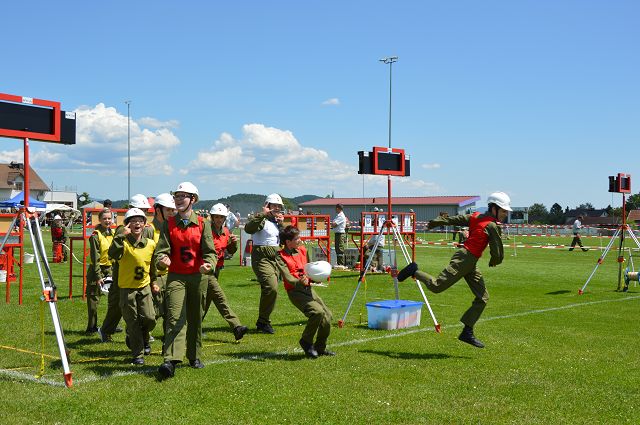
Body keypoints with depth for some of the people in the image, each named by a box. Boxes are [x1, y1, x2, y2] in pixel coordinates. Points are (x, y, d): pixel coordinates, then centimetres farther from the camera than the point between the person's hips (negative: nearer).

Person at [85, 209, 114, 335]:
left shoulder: (113, 233, 8)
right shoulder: (95, 236, -13)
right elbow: (95, 258, -15)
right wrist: (98, 276, -18)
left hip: (110, 269, 6)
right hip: (97, 269, -6)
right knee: (93, 299, 0)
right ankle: (92, 327, 10)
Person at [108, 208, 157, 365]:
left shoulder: (151, 244, 3)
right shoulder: (124, 243, -12)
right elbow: (112, 254, -35)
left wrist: (154, 281, 22)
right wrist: (121, 235, -40)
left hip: (144, 287, 3)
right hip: (127, 289, -3)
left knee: (150, 318, -6)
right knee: (133, 323, 2)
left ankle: (142, 339, 26)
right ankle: (137, 354, 14)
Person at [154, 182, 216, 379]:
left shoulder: (203, 224, 3)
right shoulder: (169, 224, 5)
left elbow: (210, 250, -4)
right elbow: (162, 249, -3)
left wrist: (208, 264, -26)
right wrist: (161, 260, -26)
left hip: (198, 276, 1)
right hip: (176, 276, -1)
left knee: (195, 318, 11)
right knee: (175, 317, -13)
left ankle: (194, 356, 26)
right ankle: (170, 360, -21)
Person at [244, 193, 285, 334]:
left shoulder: (277, 221, 18)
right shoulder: (262, 219, -7)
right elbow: (248, 228, -26)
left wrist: (281, 224, 2)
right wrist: (262, 214, -28)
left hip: (275, 258, 8)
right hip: (261, 258, -8)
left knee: (270, 290, 11)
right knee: (271, 288, -20)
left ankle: (263, 322, 23)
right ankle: (263, 321, -9)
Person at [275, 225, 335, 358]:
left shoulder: (302, 250, 13)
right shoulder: (281, 257, -7)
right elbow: (288, 277, -19)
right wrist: (299, 282, -38)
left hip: (308, 288, 7)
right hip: (295, 291, -7)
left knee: (327, 315, -1)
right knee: (318, 311, -25)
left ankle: (320, 347, 18)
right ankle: (306, 342, -4)